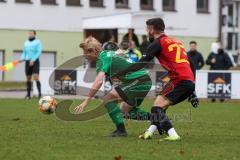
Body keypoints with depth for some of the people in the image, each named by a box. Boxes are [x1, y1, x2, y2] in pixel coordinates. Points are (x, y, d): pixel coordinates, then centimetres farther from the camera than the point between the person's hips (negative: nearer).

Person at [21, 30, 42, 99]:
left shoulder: (37, 42, -1)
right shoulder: (26, 43, 14)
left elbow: (39, 52, -10)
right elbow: (24, 53, 18)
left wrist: (33, 60, -19)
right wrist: (22, 58, -3)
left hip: (35, 62, -5)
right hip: (27, 62, 5)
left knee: (36, 77, -17)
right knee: (28, 78, 5)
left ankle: (39, 93, -16)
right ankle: (28, 94, 9)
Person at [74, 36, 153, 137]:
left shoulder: (102, 59, -8)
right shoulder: (110, 53, 18)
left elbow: (98, 82, -22)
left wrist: (86, 102, -21)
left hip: (136, 81, -10)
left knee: (107, 100, -10)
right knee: (125, 111, 22)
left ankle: (121, 130, -13)